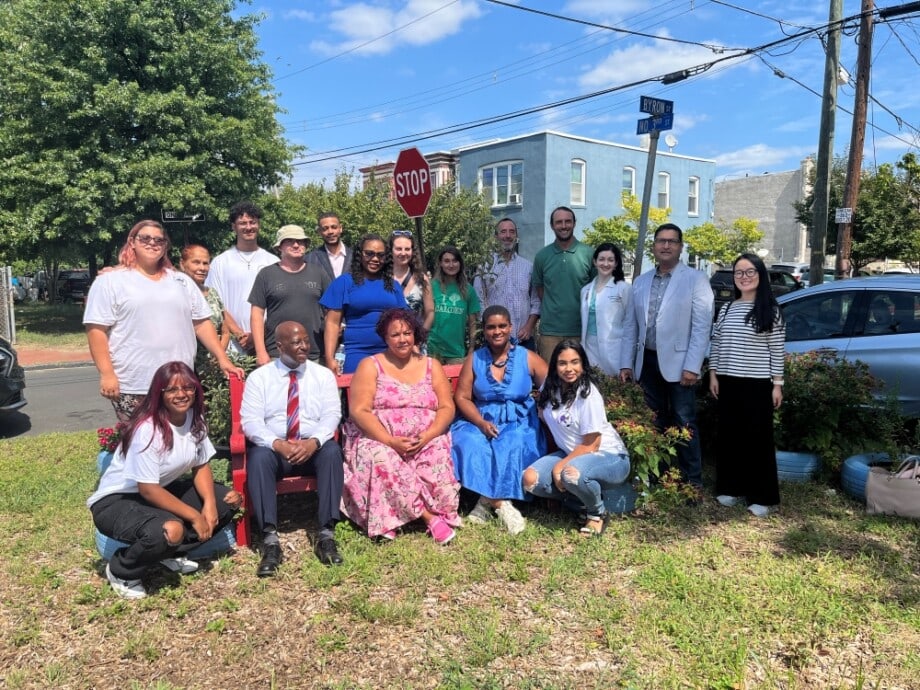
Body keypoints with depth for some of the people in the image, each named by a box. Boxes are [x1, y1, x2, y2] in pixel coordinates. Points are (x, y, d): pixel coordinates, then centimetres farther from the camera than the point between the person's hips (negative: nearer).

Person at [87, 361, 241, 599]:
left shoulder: (194, 418, -5)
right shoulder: (147, 429, -27)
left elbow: (201, 466, 2)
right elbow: (148, 490, -27)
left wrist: (209, 504, -15)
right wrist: (194, 516, -23)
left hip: (163, 491, 8)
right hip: (116, 501, -8)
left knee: (229, 500, -5)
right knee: (171, 531, -37)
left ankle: (171, 553, 8)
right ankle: (121, 571, -5)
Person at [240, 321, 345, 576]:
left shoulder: (323, 375, 7)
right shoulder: (259, 377, 4)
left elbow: (331, 414, -4)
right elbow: (250, 420, -6)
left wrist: (314, 441, -25)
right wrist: (277, 444, -25)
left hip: (313, 448, 1)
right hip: (273, 448, 0)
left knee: (332, 451, -32)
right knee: (259, 457, -33)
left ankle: (326, 534, -29)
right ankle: (270, 540, -34)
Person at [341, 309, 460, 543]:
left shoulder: (431, 366, 13)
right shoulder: (370, 366, 5)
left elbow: (447, 407, 5)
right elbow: (359, 411, -5)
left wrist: (426, 436, -15)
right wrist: (391, 441, -19)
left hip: (427, 441, 2)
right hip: (380, 441, -1)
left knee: (438, 456, -31)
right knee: (381, 459, -34)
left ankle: (435, 515, -20)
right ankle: (430, 517, -27)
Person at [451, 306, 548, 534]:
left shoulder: (528, 358, 2)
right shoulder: (474, 359, 6)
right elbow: (462, 397, 1)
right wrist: (481, 423, -15)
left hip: (519, 421, -1)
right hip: (481, 420, 1)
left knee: (514, 446, -34)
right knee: (468, 444, -31)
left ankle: (488, 500, -17)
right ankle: (501, 503, -26)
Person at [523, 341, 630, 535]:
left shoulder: (588, 394, -20)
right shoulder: (549, 388, -2)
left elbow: (590, 446, -18)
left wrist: (559, 467, -16)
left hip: (609, 456, -6)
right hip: (571, 453, 7)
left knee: (571, 474, -38)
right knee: (530, 480, -16)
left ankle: (598, 513, -7)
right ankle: (581, 497, 4)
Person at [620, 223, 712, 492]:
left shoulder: (695, 280, -2)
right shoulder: (641, 282, 12)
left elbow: (702, 326, -8)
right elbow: (630, 325, 12)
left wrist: (692, 367, -15)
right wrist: (626, 363, 7)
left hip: (678, 363, -4)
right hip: (647, 362, 5)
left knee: (684, 424, -1)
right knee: (654, 423, 11)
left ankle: (692, 480, 10)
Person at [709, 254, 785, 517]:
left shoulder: (770, 310, -3)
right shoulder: (726, 309, 8)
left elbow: (777, 351, -4)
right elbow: (716, 344, 11)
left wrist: (777, 384, -6)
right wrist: (713, 374, 5)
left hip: (757, 384, -4)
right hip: (728, 382, 4)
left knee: (758, 438, 1)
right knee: (729, 435, 9)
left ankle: (760, 497, 10)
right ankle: (730, 488, 22)